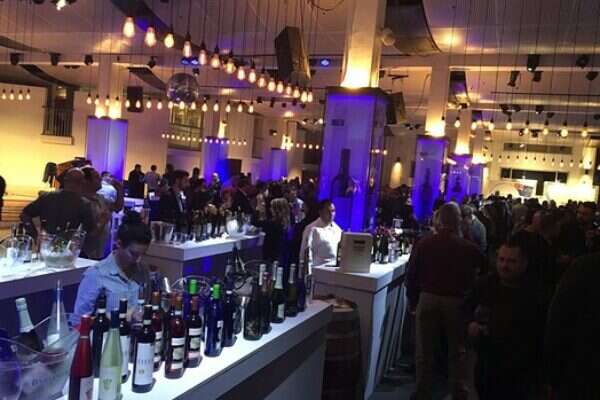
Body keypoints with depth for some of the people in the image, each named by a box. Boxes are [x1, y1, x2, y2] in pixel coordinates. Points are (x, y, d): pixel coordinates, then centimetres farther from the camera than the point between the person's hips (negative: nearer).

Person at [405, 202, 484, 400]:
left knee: (425, 352, 11)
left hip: (428, 299, 0)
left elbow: (411, 275, -2)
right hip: (457, 301, 0)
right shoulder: (468, 248, -9)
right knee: (457, 352, 16)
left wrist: (412, 300, 8)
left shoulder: (423, 244, -7)